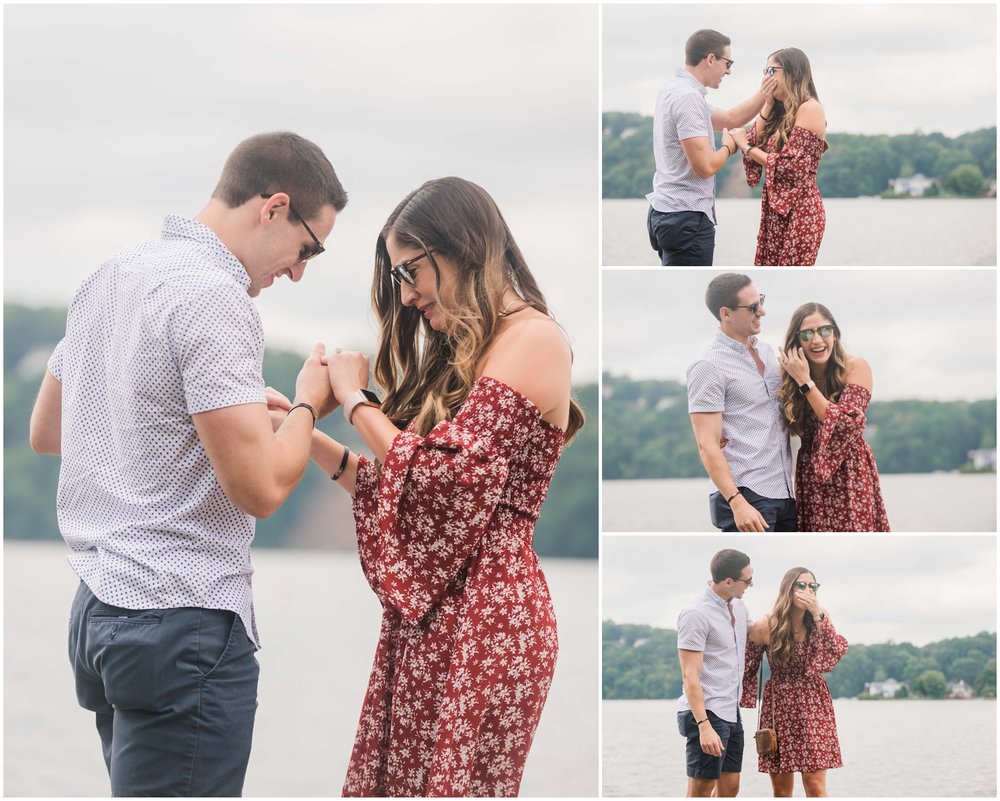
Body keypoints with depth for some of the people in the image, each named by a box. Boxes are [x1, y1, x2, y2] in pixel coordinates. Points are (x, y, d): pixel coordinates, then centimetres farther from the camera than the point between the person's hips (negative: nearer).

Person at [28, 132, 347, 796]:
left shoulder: (108, 279, 13)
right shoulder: (214, 297, -15)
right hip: (185, 623, -9)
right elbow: (260, 487, -19)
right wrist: (310, 403, 0)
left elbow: (45, 431, 25)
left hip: (101, 608, 9)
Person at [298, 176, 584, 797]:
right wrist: (313, 440, 9)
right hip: (428, 624, 9)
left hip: (480, 619, -9)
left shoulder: (530, 338, -9)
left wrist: (354, 398, -4)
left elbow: (440, 478, -18)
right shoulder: (463, 353, 21)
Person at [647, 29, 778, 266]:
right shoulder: (689, 97, -18)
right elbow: (705, 166, -23)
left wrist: (763, 94, 14)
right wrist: (728, 146, -3)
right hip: (687, 218, -11)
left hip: (667, 212, 11)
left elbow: (730, 118, 26)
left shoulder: (675, 90, 14)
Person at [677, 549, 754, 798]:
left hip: (731, 712, 9)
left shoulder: (738, 607, 10)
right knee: (700, 792, -5)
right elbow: (690, 676, -19)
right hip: (706, 713, -9)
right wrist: (704, 726, -25)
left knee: (730, 787, 11)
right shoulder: (696, 614, -16)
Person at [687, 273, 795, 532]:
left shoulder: (765, 350, 15)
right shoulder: (709, 366, -9)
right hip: (746, 495, -8)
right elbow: (707, 445, -14)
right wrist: (737, 502, -22)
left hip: (785, 491, 8)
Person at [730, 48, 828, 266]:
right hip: (775, 211, 9)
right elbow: (755, 144, 9)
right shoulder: (782, 113, 18)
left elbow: (790, 166, -17)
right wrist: (766, 105, 8)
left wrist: (746, 147, -9)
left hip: (798, 212, -9)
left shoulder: (810, 108, -10)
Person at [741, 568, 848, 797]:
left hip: (813, 708, 0)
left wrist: (818, 615, -23)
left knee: (815, 785, -8)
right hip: (778, 707, 0)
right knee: (781, 789, 4)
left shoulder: (820, 621, -2)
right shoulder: (766, 627, -7)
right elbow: (747, 668, 4)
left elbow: (837, 653, -17)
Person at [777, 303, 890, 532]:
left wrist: (805, 382, -18)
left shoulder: (855, 368, -9)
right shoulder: (791, 376, 3)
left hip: (850, 476, -4)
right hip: (811, 480, 4)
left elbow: (845, 425, -18)